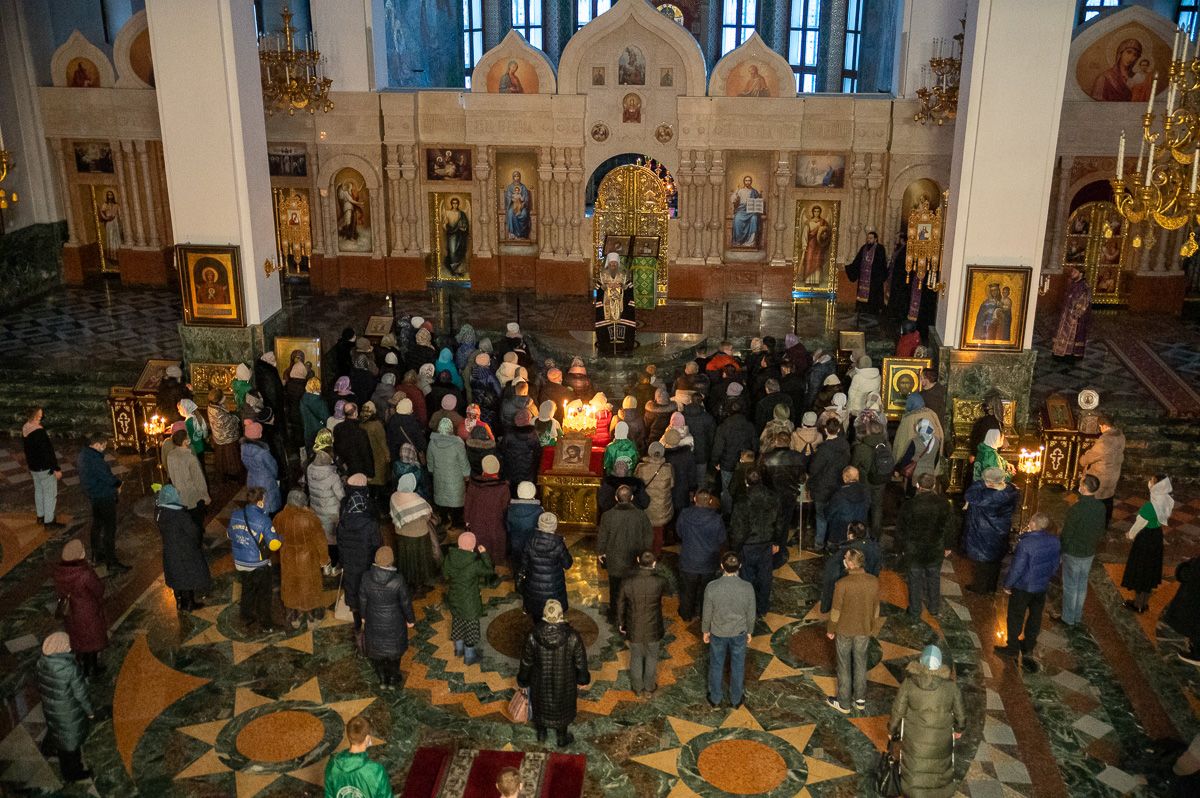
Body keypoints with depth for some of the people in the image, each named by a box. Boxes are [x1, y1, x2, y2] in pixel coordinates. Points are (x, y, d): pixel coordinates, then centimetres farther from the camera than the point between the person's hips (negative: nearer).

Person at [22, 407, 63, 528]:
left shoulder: (25, 429, -1)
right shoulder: (39, 432, -29)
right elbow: (48, 451, -26)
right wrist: (56, 468, -19)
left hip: (33, 467, 9)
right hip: (45, 468, -9)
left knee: (39, 491, 23)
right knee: (50, 494, 3)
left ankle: (41, 516, 36)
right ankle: (49, 522, 10)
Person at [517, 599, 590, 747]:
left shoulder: (533, 636, -26)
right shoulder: (572, 636, -27)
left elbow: (526, 661, -11)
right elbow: (581, 662, -13)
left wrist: (523, 680, 7)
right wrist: (582, 679, 6)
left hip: (541, 682, 1)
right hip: (564, 683, -1)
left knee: (541, 704, 28)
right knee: (562, 707, 25)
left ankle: (541, 734, 51)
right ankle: (562, 738, 45)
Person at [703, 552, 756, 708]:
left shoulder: (712, 587, -27)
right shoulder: (747, 588, -24)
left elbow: (707, 613, -12)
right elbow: (750, 614, -10)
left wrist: (705, 631, 6)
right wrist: (749, 632, 9)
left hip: (717, 633, 0)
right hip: (739, 633, 0)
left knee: (716, 666, 22)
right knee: (737, 666, 22)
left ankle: (715, 699, 40)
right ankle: (736, 700, 41)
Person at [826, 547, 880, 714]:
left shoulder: (842, 584, -26)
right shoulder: (874, 582, -13)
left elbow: (836, 610, -16)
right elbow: (876, 608, 0)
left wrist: (830, 630, 0)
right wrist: (873, 628, 16)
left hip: (844, 630, -3)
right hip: (864, 630, 3)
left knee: (844, 666, 13)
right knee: (861, 663, 21)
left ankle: (843, 703, 26)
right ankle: (860, 699, 34)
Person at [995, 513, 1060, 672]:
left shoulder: (1026, 543, -29)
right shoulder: (1055, 541, -10)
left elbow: (1017, 568, -24)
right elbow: (1055, 564, 4)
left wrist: (1007, 584, -9)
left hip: (1023, 587, -6)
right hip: (1042, 586, 6)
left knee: (1016, 617, 13)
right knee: (1035, 616, 21)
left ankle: (1013, 647, 26)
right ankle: (1029, 646, 36)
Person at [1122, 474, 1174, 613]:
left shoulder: (1150, 506, -32)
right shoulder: (1166, 501, -8)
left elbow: (1139, 525, -18)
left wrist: (1130, 535, 3)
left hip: (1145, 539, -8)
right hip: (1156, 536, 8)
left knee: (1139, 571, 11)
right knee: (1150, 570, 22)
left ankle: (1138, 605, 26)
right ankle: (1145, 602, 37)